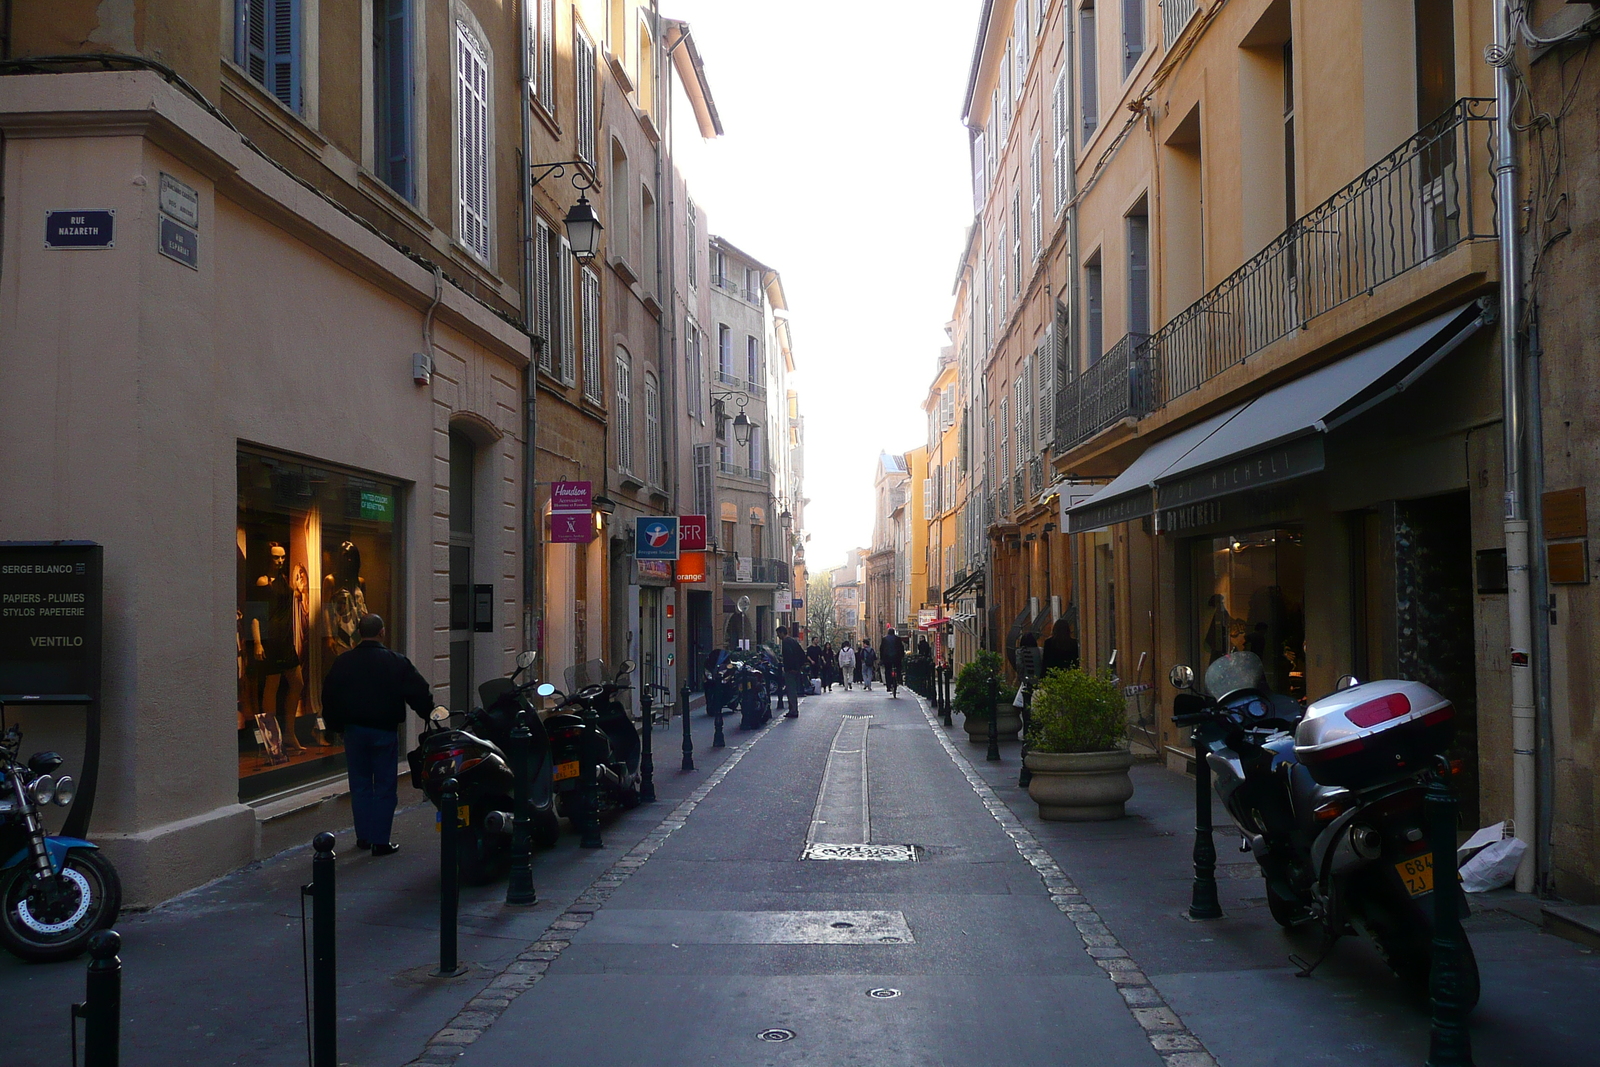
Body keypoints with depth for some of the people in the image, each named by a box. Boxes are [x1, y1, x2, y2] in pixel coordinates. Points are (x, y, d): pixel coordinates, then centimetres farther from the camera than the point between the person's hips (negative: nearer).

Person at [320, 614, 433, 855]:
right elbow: (420, 693, -6)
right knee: (384, 788, 2)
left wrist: (336, 726, 22)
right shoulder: (396, 663, -8)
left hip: (354, 730, 3)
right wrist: (429, 716, 10)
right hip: (384, 731, -3)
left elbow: (328, 698, 9)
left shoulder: (342, 663, 2)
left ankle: (363, 836, 16)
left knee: (360, 786, 13)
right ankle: (380, 841, 1)